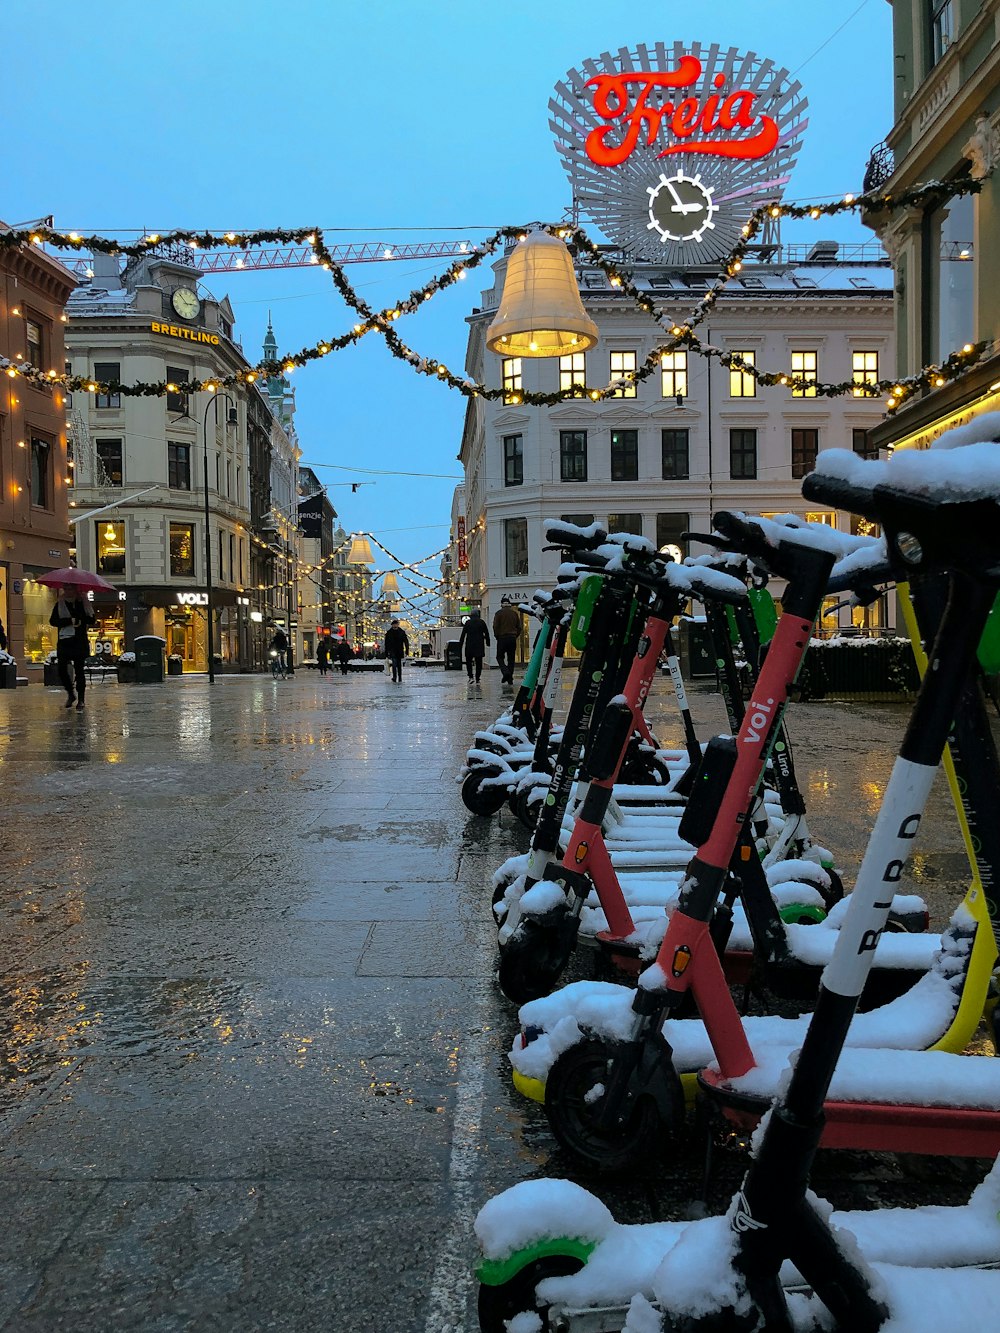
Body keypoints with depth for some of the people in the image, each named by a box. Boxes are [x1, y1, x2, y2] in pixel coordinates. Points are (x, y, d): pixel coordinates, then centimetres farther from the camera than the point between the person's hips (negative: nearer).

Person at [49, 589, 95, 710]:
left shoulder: (83, 603, 5)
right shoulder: (59, 604, 9)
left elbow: (92, 620, 0)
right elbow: (52, 621, -1)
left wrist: (80, 619, -18)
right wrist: (70, 621, -13)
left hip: (79, 642, -2)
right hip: (63, 641, 2)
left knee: (79, 670, -3)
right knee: (61, 669, -2)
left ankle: (80, 700, 2)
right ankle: (70, 694, 20)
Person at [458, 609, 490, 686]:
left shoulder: (468, 622, 0)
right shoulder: (482, 622, 3)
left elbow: (463, 634, -1)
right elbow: (486, 633, 4)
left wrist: (460, 646, 3)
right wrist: (488, 642, 16)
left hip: (469, 645, -1)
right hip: (480, 645, 1)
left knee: (468, 661, 11)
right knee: (479, 662, 5)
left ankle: (470, 676, -5)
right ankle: (477, 679, 2)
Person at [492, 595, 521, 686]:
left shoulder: (499, 613, -5)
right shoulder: (515, 613, 6)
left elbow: (495, 627, -8)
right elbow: (519, 627, 8)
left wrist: (497, 637, 5)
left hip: (502, 638, -3)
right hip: (512, 639, 3)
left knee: (500, 657, 7)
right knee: (511, 659, 8)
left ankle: (505, 672, -17)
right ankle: (510, 679, 6)